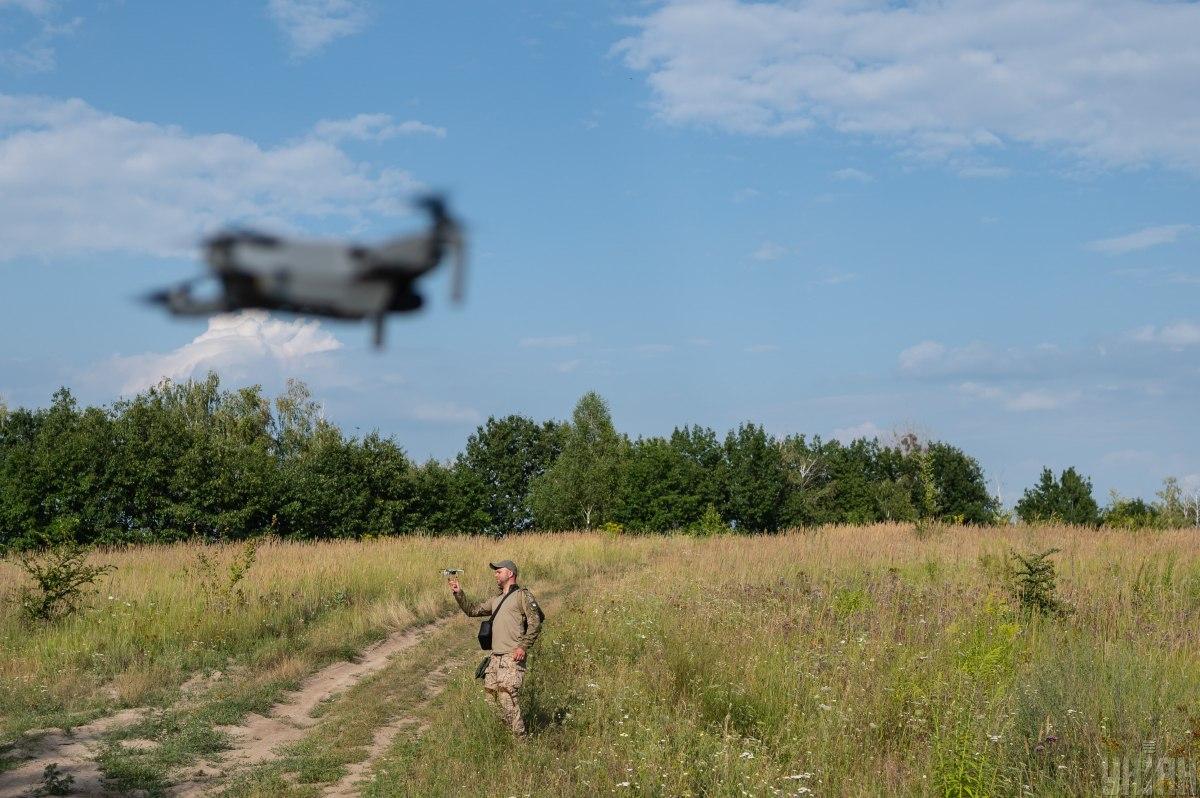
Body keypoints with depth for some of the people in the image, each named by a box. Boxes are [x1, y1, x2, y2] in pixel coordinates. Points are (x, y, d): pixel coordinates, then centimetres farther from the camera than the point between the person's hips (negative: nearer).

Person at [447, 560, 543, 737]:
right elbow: (473, 611, 23)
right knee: (490, 692, 5)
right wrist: (458, 593, 12)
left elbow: (535, 623, -9)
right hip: (496, 656, 8)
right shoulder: (496, 600, 24)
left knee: (506, 696, -16)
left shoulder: (523, 596, -1)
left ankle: (519, 737, -11)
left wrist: (524, 646, -17)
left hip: (513, 657, -8)